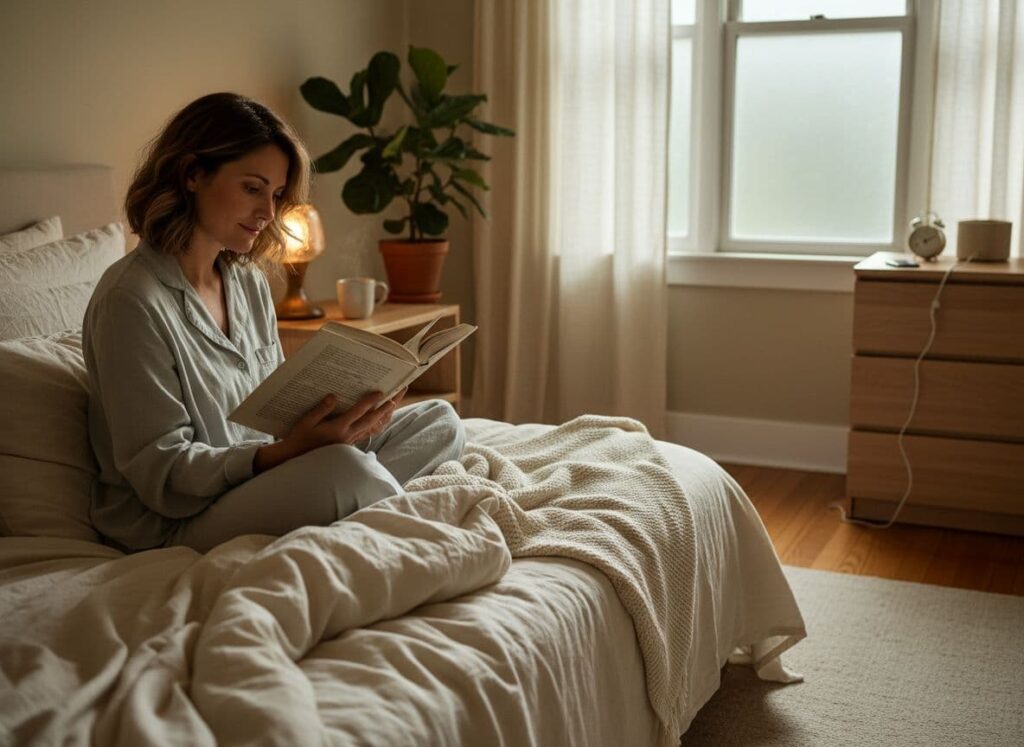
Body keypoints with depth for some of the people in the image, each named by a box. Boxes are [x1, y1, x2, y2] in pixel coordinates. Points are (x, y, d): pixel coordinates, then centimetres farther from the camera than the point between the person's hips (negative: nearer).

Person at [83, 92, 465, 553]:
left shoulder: (249, 281, 9)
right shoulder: (131, 299, -17)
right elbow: (161, 472, -18)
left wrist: (345, 412, -11)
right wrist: (285, 453, -32)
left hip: (258, 477, 9)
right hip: (176, 525, -8)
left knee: (439, 421, 3)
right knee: (343, 466, -35)